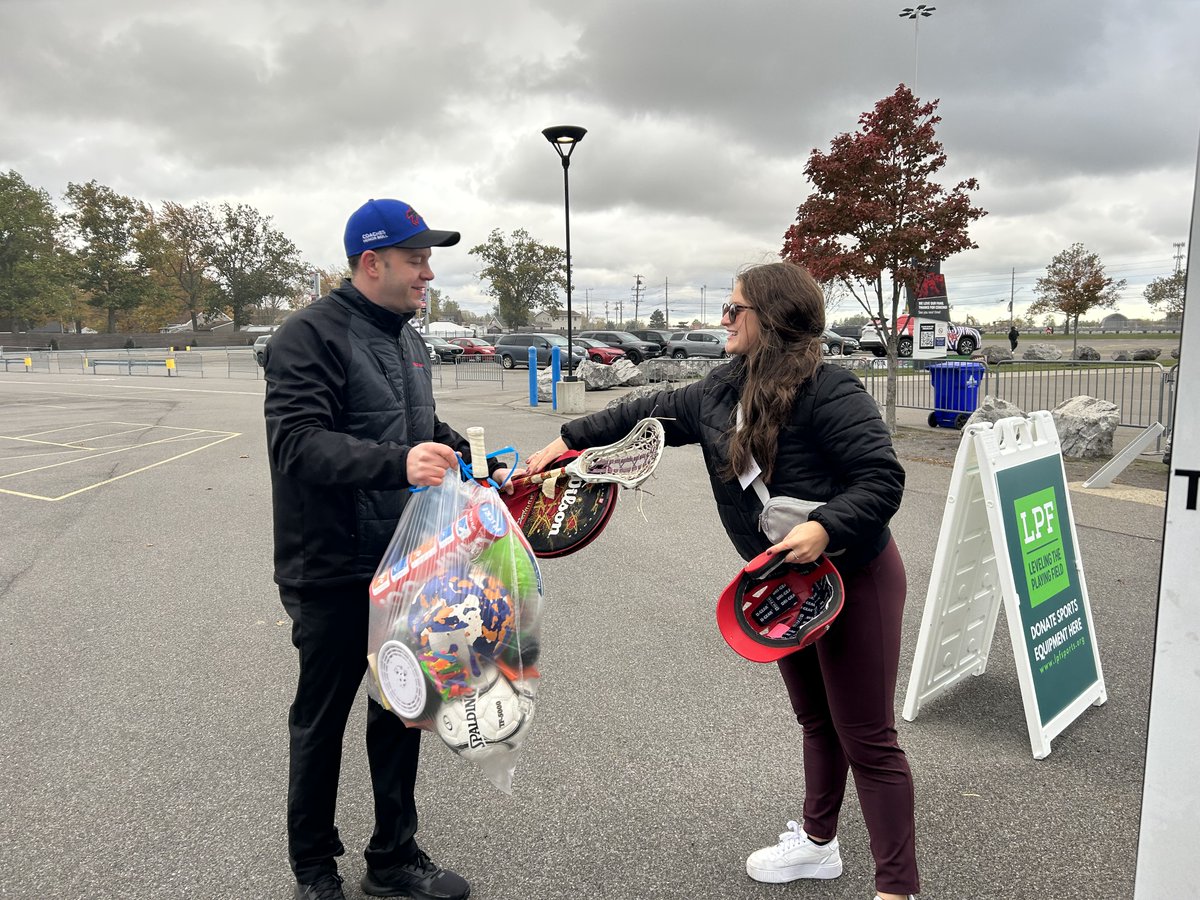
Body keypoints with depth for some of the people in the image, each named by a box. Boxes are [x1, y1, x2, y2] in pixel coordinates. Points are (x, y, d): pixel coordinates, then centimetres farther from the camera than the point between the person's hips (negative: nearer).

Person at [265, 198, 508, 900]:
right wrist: (397, 462, -38)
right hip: (333, 572, -7)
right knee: (322, 720, 9)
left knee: (402, 710, 16)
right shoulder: (312, 334, -13)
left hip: (405, 563, 8)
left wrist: (466, 453, 8)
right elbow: (297, 441, -26)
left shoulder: (408, 337, 13)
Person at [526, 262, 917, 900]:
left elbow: (883, 479, -24)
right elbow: (654, 413, 12)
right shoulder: (722, 391, 2)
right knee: (815, 720, 23)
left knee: (867, 740, 1)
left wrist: (826, 527, -38)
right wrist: (571, 438, 13)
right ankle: (818, 844, 43)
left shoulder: (830, 392, -22)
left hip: (855, 582, -8)